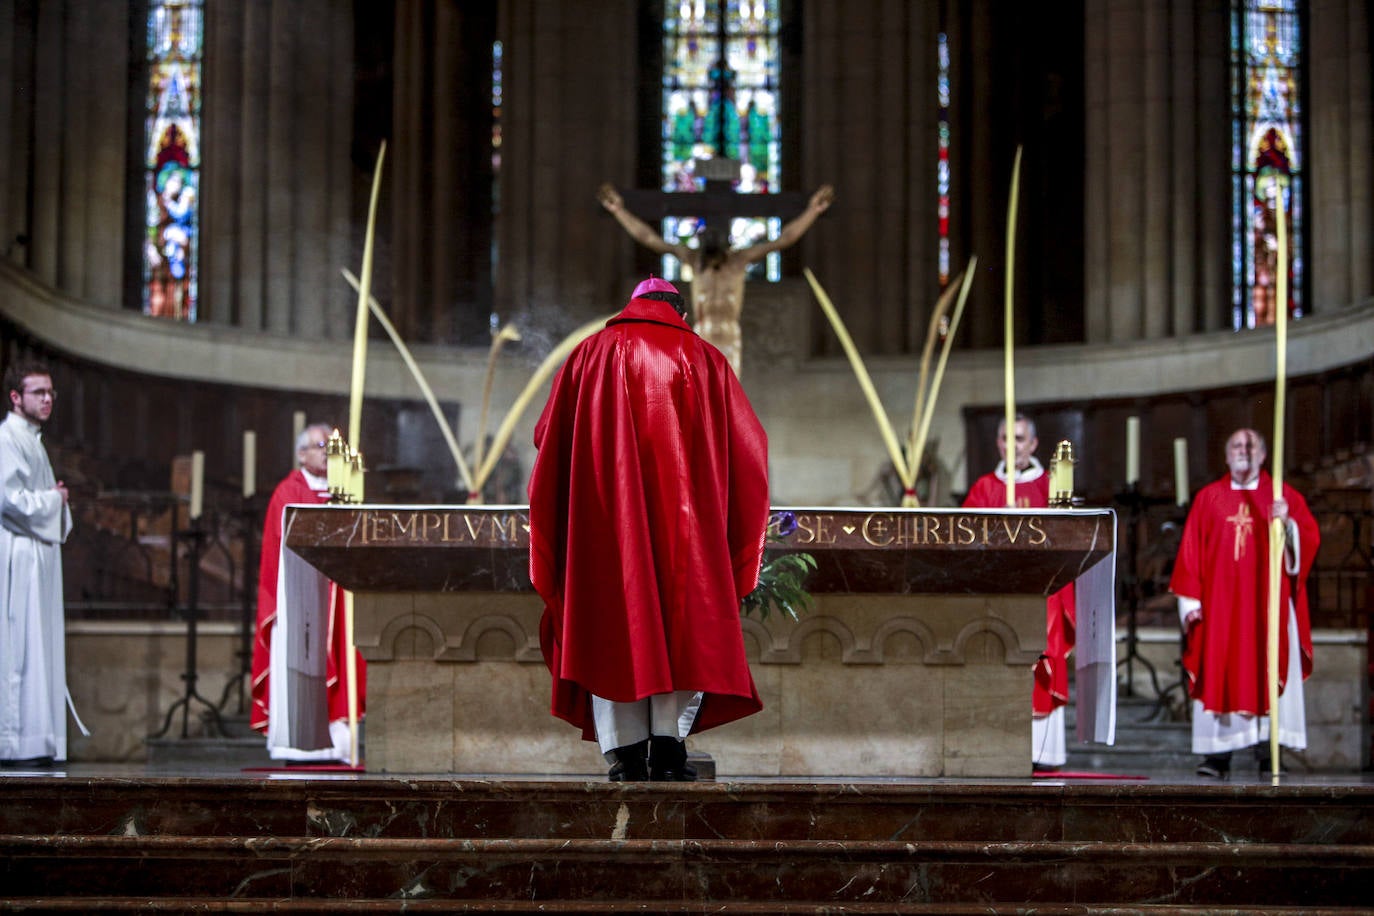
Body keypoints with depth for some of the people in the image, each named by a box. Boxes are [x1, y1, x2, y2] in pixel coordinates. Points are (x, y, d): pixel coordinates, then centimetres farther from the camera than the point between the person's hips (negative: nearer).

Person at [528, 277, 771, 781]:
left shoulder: (589, 354, 12)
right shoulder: (704, 360, 11)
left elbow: (547, 436, 13)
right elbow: (748, 446, 11)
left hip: (603, 511, 1)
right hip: (683, 514, -1)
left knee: (613, 615, 3)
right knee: (682, 613, 4)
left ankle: (624, 750, -4)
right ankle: (669, 746, -7)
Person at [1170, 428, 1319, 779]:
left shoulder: (1284, 496, 10)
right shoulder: (1208, 498, 12)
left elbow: (1310, 539, -1)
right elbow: (1191, 551, 7)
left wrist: (1287, 523, -20)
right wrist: (1190, 601, 0)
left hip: (1269, 603, 0)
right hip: (1220, 604, 1)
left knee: (1267, 678, -5)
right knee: (1219, 679, -6)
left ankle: (1269, 754, -4)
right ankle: (1218, 755, -7)